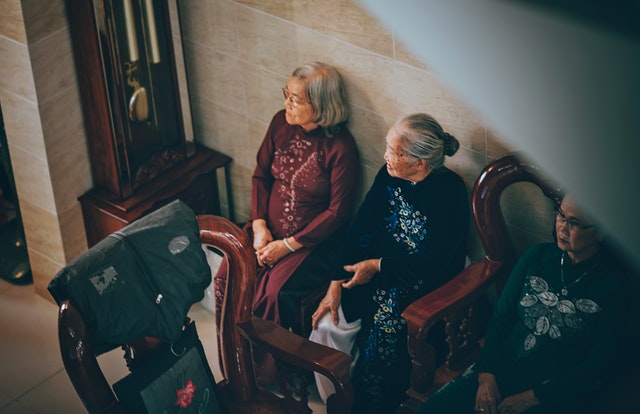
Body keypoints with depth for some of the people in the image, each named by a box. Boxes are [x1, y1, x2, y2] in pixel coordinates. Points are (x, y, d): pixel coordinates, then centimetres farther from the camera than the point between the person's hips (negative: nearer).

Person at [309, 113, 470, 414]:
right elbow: (360, 231, 0)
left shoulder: (450, 193, -18)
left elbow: (433, 262, -20)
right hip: (377, 276, 5)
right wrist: (337, 284, -7)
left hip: (425, 287, -5)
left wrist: (377, 265, -14)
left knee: (385, 322, -30)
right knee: (328, 325, -14)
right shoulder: (388, 177, 0)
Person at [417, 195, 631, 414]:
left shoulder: (612, 283, -9)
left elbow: (595, 365, -8)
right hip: (499, 369, 4)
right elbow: (501, 317, 6)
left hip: (553, 393, -3)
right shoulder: (537, 256, 4)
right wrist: (487, 376, -9)